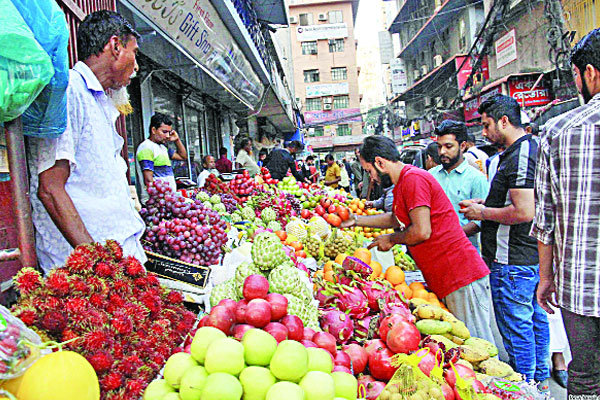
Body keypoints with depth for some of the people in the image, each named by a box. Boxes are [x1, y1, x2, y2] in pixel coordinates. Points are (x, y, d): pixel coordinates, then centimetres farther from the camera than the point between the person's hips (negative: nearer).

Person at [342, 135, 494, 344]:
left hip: (461, 278, -10)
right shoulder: (402, 183, 18)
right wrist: (358, 220, 32)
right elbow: (396, 219, 34)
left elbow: (422, 231, -22)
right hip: (445, 279, 10)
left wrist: (391, 239, -4)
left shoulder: (413, 178, -15)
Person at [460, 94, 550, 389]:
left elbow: (524, 212, -28)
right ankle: (540, 381, 35)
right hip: (534, 255, 11)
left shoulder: (519, 157, -20)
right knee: (535, 319, 20)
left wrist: (483, 213, -13)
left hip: (514, 262, -11)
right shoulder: (532, 148, 14)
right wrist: (485, 203, 13)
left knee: (515, 327, 1)